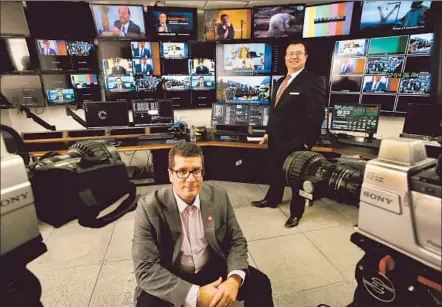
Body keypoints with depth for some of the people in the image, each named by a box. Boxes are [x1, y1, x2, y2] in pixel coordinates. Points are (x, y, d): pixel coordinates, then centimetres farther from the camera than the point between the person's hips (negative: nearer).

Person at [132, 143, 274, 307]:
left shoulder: (218, 196, -11)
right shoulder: (149, 207, -20)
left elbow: (236, 241, -4)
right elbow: (146, 269, -20)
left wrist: (235, 279, -23)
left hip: (213, 268, 2)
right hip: (172, 278, -2)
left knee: (260, 284, -13)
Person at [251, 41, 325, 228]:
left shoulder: (312, 82, -14)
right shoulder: (280, 81, 12)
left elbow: (315, 116, -19)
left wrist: (306, 143, -20)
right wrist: (268, 132, 15)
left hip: (296, 142, -7)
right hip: (276, 138, 8)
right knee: (275, 172, 22)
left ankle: (296, 212, 31)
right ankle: (272, 200, 44)